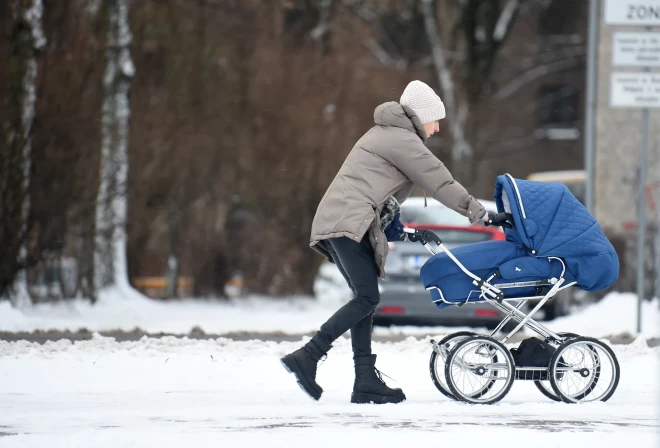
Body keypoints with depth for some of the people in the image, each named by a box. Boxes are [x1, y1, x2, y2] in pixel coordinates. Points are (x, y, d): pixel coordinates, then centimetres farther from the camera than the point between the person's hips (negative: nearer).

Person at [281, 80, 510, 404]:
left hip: (334, 220, 10)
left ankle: (366, 382, 2)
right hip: (350, 222, -10)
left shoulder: (386, 133, 27)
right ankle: (307, 358, -22)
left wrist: (391, 221, 19)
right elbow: (438, 181, -5)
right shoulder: (402, 140, -5)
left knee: (364, 299, 7)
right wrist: (477, 212, 2)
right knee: (367, 298, -14)